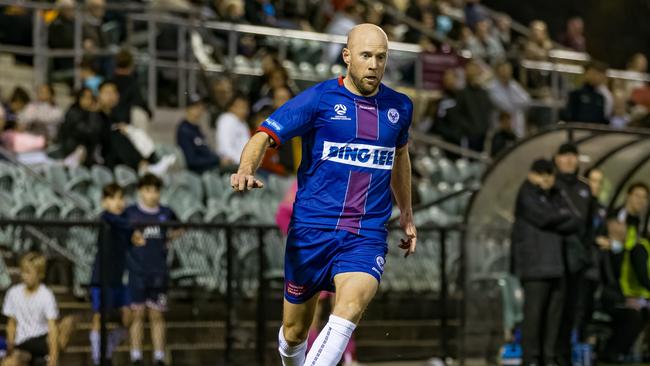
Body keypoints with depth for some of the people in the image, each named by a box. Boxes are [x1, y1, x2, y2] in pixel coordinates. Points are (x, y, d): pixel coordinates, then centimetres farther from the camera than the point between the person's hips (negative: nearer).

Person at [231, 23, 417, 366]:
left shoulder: (399, 107, 8)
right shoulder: (319, 99, -5)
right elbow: (264, 135, -11)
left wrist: (407, 213, 34)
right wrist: (246, 170, -32)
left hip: (366, 237, 1)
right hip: (312, 230, -1)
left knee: (351, 306, -28)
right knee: (295, 331, 9)